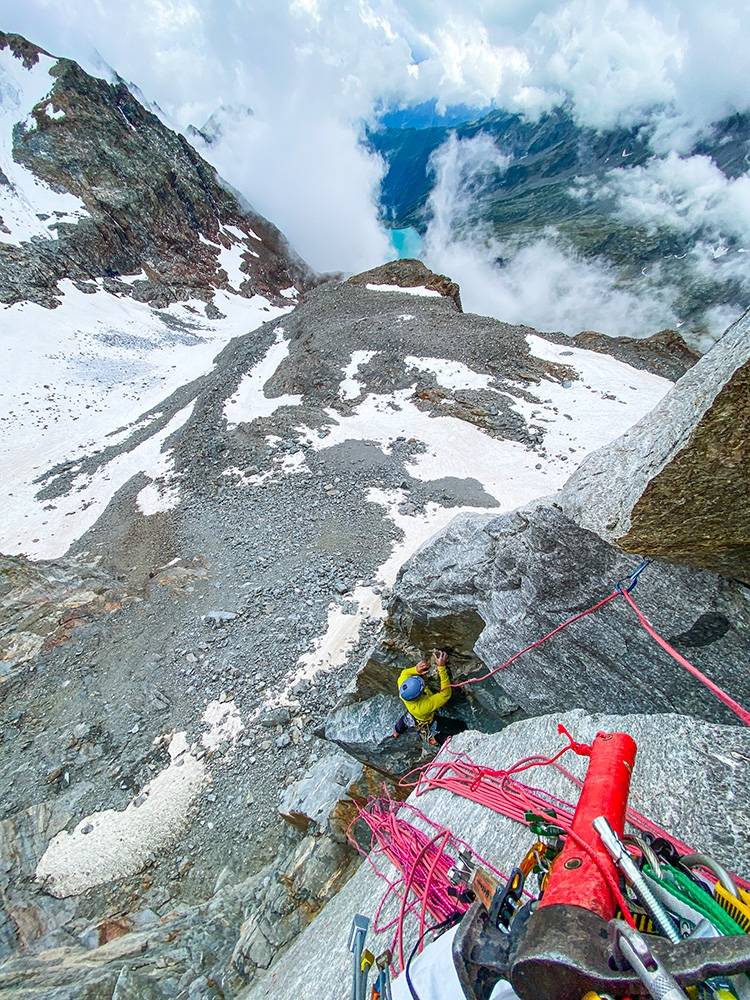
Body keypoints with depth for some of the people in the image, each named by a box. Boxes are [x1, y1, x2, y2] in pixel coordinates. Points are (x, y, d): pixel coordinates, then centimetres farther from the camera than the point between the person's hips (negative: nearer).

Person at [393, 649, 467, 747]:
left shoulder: (403, 691, -38)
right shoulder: (424, 706, -51)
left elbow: (404, 673, -18)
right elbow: (445, 694, -49)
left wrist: (416, 670, -41)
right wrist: (441, 667, -56)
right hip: (427, 723, -5)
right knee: (461, 727, -2)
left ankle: (397, 731, 68)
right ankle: (435, 739, 18)